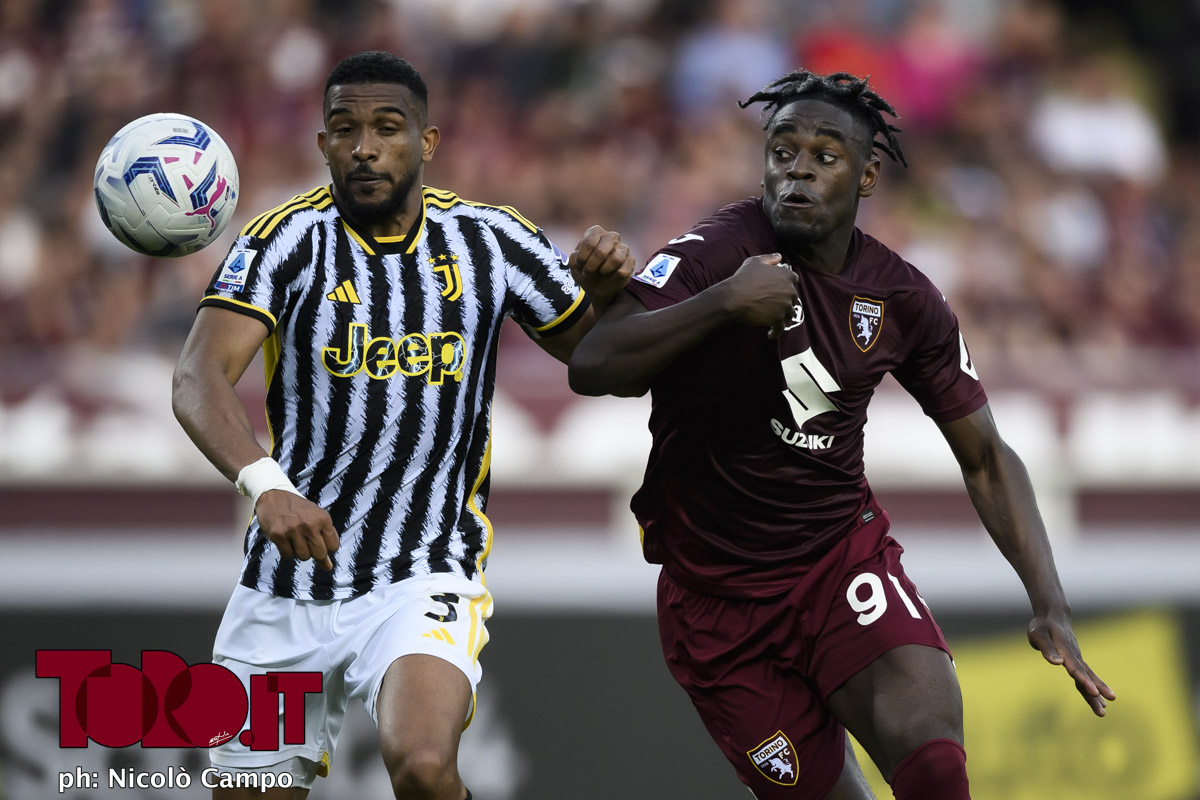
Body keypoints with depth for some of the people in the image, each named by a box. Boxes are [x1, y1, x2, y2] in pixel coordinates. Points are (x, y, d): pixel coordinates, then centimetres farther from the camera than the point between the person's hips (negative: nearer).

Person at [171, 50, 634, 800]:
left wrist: (605, 287, -10)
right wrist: (267, 485, -40)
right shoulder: (288, 240, -8)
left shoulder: (491, 240, 0)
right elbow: (198, 378, -22)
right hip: (287, 587, 1)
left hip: (426, 576, -1)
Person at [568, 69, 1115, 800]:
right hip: (718, 594, -2)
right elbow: (592, 368, -25)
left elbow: (984, 457, 8)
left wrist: (1051, 606, -3)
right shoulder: (720, 252, -13)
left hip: (844, 559, 2)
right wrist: (722, 302, -37)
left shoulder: (904, 300, 0)